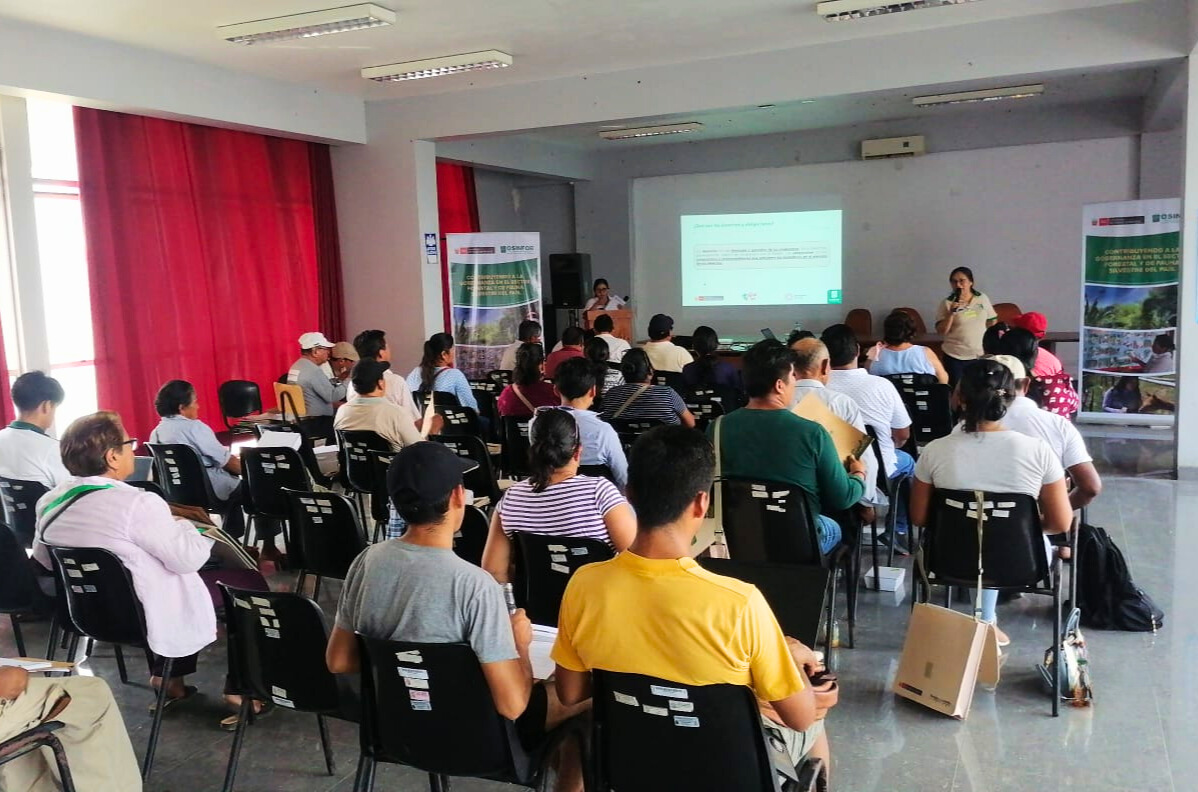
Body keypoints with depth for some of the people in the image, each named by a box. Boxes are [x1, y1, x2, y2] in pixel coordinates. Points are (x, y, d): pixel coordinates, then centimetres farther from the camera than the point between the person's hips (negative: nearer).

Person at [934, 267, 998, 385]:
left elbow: (992, 322, 13)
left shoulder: (983, 299, 4)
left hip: (981, 355, 2)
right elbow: (941, 331, -9)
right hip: (955, 357, -2)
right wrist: (951, 313, -21)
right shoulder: (946, 303, -4)